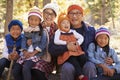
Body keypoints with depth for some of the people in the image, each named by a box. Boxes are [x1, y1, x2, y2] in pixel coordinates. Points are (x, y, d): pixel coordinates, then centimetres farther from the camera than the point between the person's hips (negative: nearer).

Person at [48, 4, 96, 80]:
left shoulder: (90, 30, 12)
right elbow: (51, 49, 1)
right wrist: (66, 47, -16)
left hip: (85, 61, 1)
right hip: (68, 61, 0)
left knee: (90, 66, -32)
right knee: (67, 68, -33)